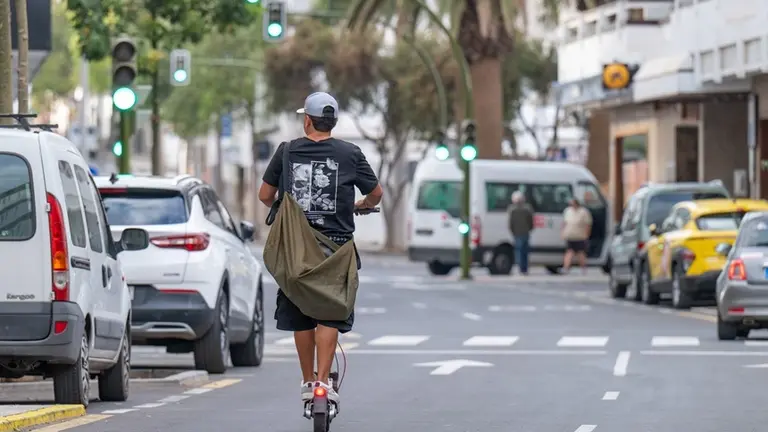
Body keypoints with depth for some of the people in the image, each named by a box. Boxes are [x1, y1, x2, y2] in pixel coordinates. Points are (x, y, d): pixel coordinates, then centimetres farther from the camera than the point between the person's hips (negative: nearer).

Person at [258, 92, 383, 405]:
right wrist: (360, 206, 31)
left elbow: (265, 196, 8)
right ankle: (323, 380, -9)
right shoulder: (350, 154, 0)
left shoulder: (287, 151, 2)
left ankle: (308, 381, 18)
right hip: (336, 245, -1)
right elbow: (376, 193, 9)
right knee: (329, 315, 0)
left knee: (300, 317, 11)